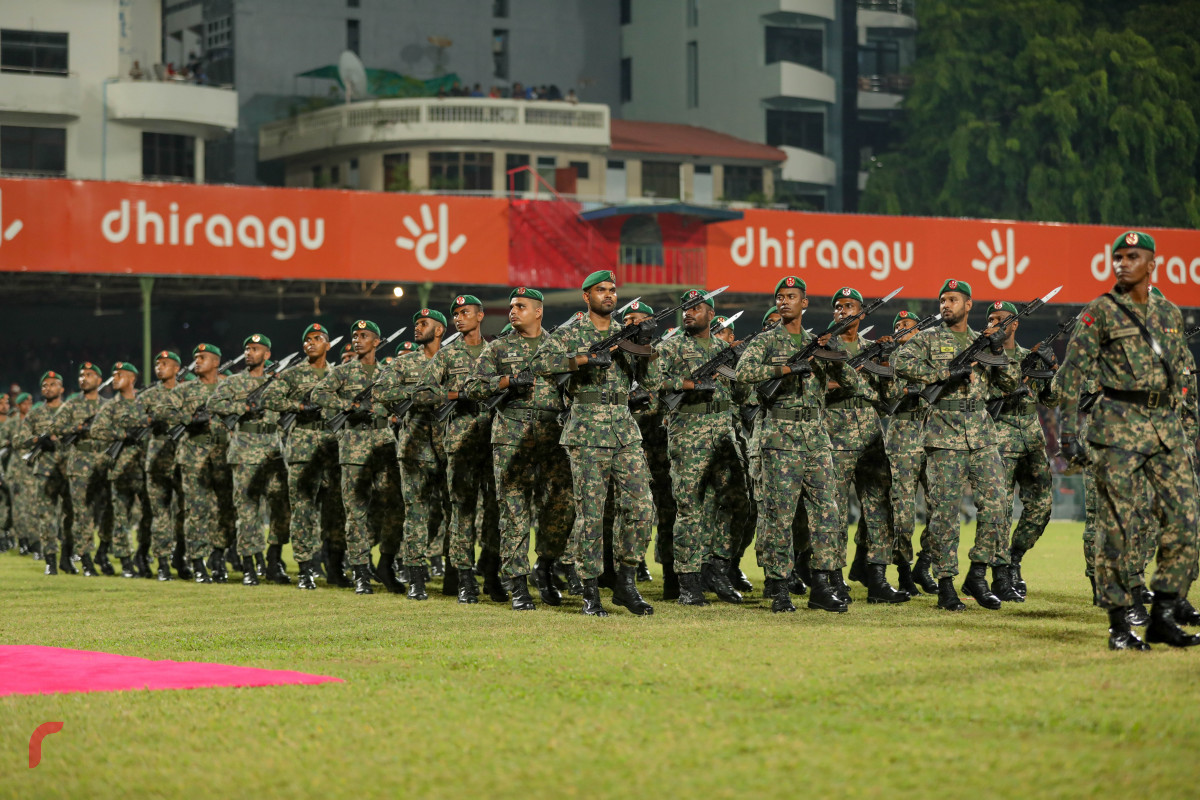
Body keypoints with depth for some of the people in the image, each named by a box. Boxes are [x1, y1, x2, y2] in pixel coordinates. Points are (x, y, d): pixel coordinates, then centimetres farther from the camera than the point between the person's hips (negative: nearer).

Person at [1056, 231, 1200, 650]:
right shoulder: (1100, 312, -1)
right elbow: (1073, 372, -2)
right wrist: (1068, 429, -9)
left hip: (1166, 423, 5)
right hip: (1118, 425, -5)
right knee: (1117, 526, -5)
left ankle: (1162, 617, 8)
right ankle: (1119, 623, 2)